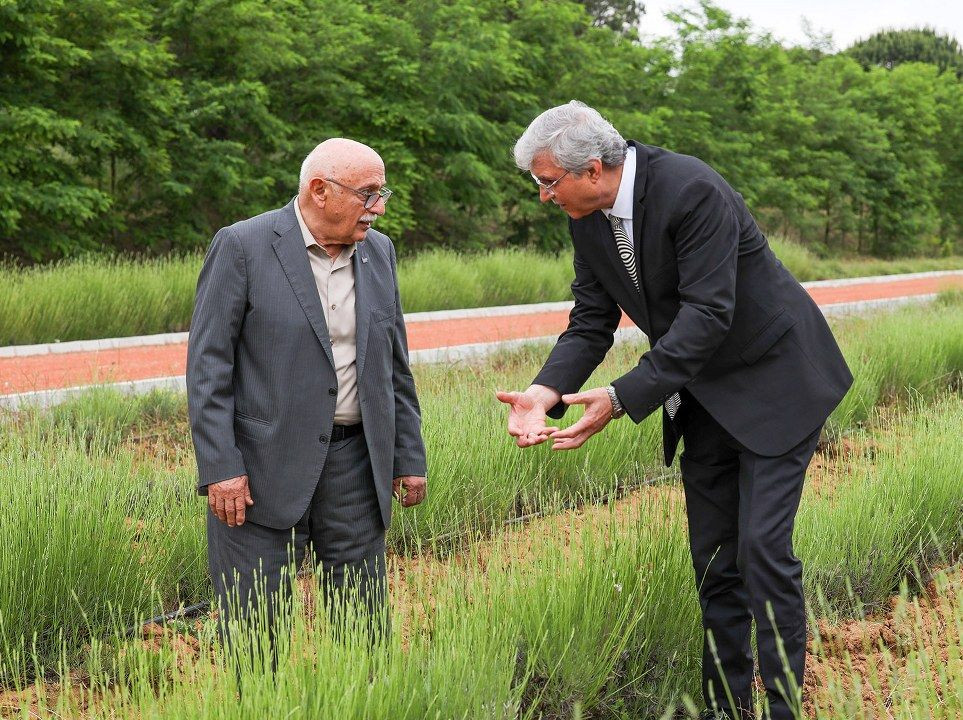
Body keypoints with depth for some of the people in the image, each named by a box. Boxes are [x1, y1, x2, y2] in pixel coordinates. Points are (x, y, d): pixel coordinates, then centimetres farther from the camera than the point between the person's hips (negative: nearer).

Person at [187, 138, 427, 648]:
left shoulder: (378, 251, 9)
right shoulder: (242, 246, -8)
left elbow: (394, 363, 16)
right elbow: (208, 365, -9)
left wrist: (409, 456, 13)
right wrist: (219, 468, -15)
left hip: (356, 466, 5)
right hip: (263, 469, -5)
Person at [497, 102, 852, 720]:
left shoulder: (692, 191, -28)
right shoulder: (588, 217, -4)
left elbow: (706, 316, -32)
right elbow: (592, 320, -1)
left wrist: (622, 400, -36)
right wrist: (545, 391, -19)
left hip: (772, 380, -7)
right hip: (703, 392, 8)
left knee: (762, 548, -11)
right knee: (713, 559, 10)